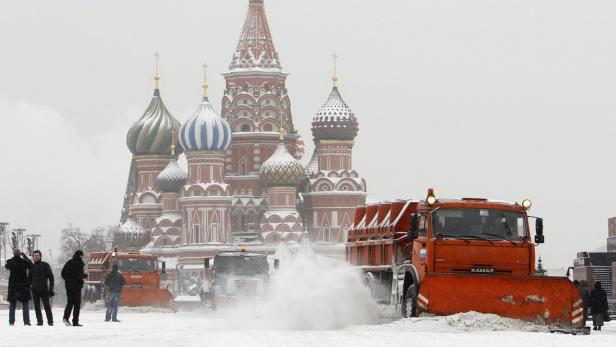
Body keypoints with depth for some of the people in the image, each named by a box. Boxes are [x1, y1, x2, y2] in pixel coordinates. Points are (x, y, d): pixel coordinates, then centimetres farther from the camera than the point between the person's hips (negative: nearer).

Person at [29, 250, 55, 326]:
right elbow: (30, 278, 19)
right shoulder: (32, 266, 12)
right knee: (37, 307, 3)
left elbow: (51, 277, 0)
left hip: (44, 289, -4)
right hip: (35, 290, 4)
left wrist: (51, 288, -7)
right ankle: (39, 321, 8)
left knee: (46, 305, -9)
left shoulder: (45, 265, 1)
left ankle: (50, 321, -9)